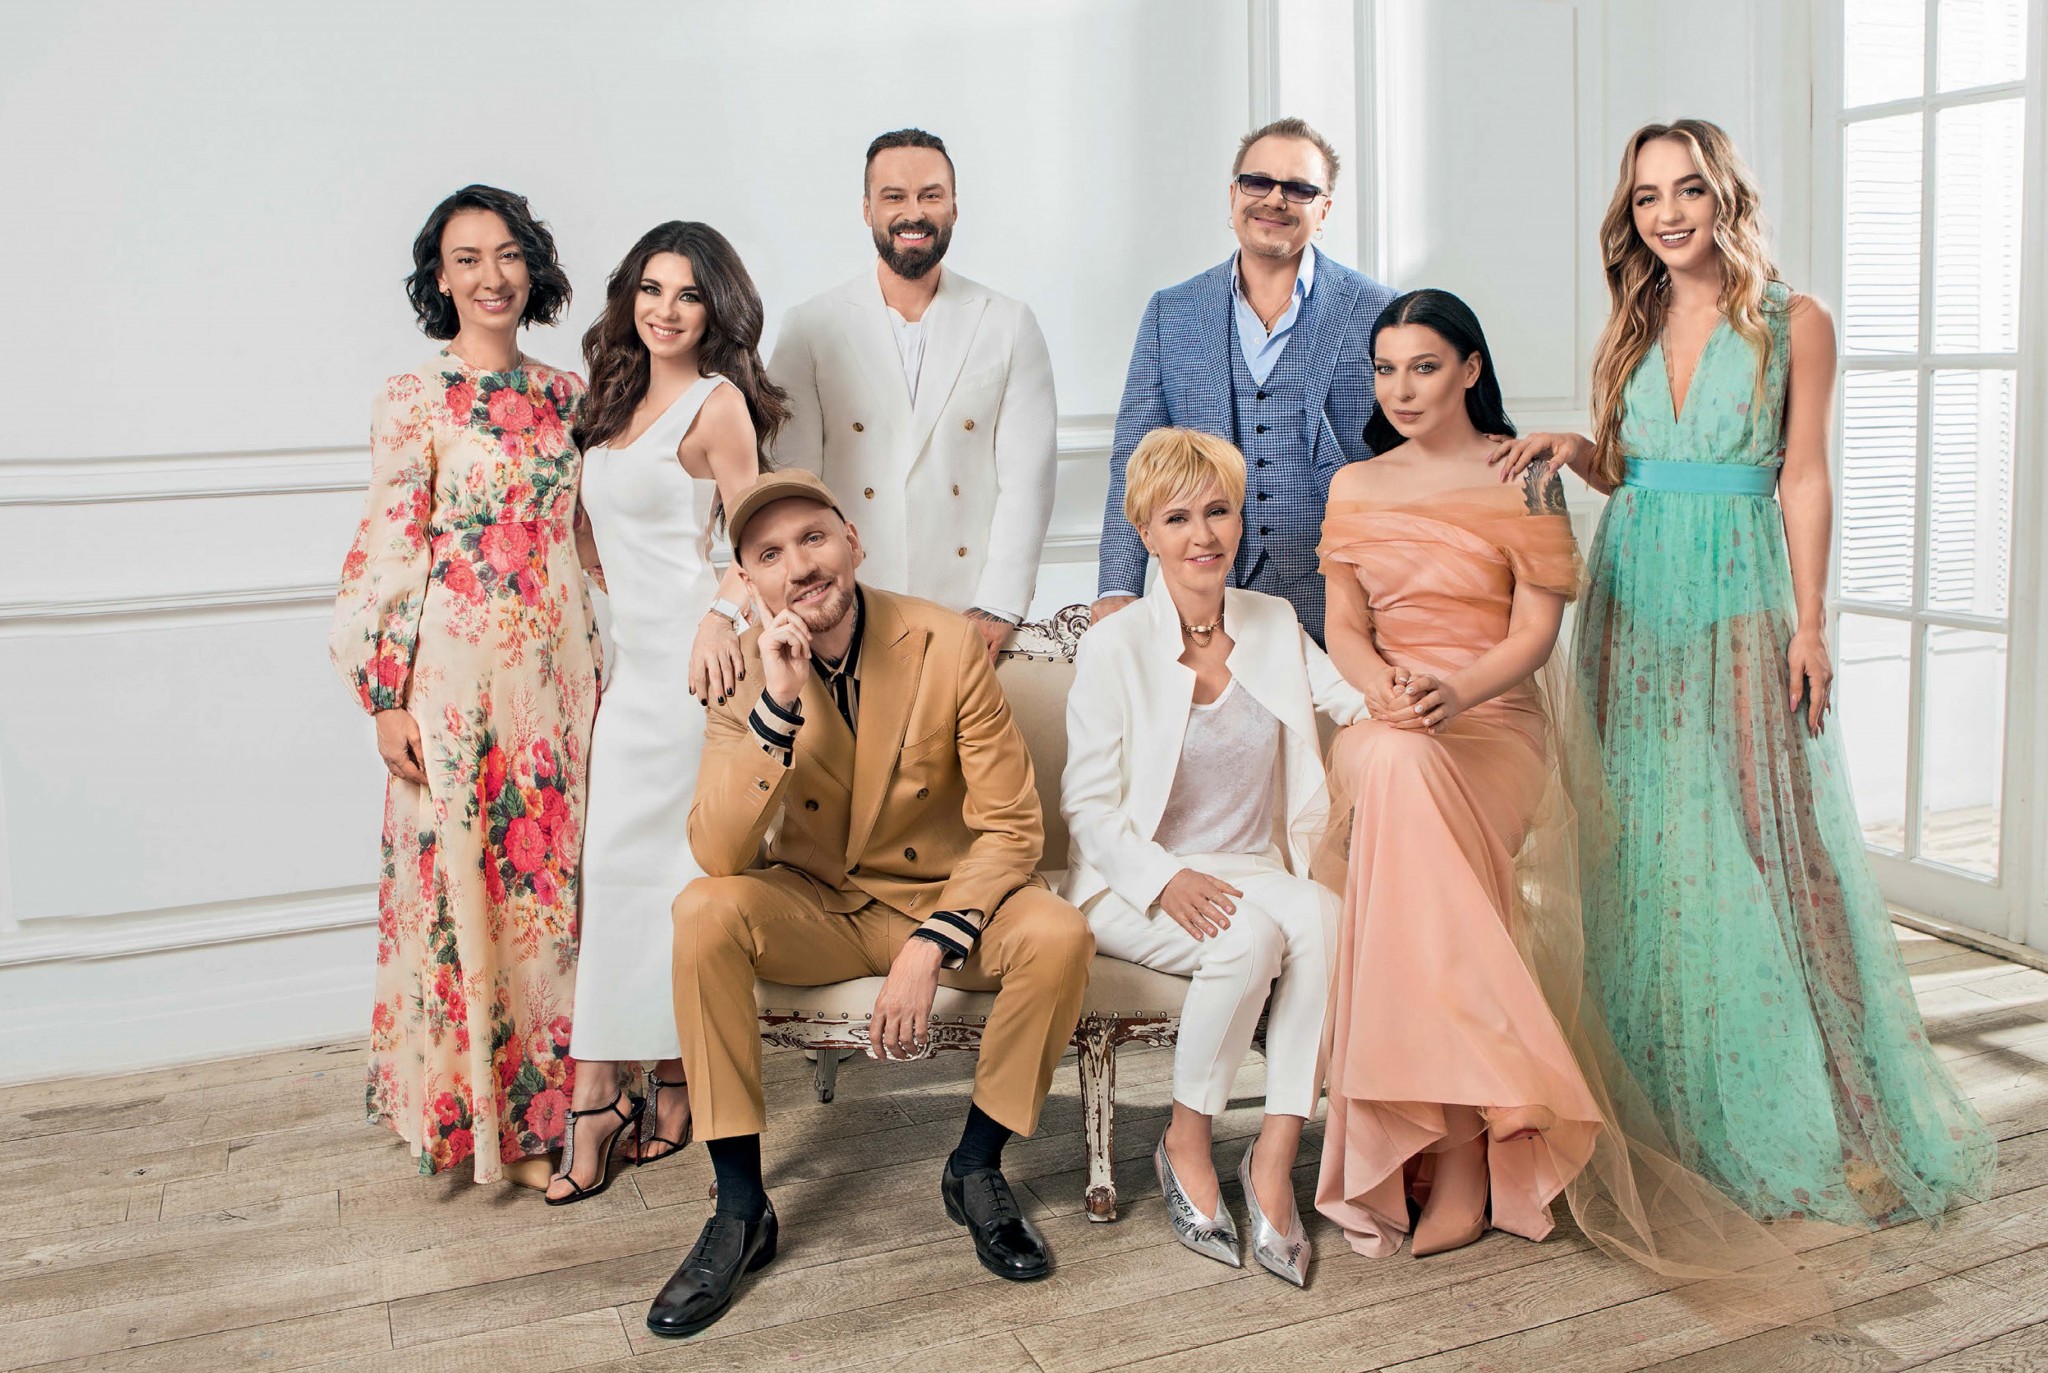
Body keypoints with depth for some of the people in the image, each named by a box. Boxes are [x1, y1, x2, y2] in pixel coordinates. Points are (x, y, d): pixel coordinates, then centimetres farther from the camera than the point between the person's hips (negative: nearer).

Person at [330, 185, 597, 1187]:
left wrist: (595, 668, 12)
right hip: (458, 670, -4)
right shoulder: (414, 398, -5)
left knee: (547, 879, 10)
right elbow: (387, 551, -7)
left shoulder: (565, 393, 10)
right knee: (459, 879, 2)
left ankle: (537, 1093, 24)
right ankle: (474, 1110, 16)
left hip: (556, 668, 5)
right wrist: (386, 699, -10)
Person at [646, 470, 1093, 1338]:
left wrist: (930, 948, -27)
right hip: (815, 907, 1)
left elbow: (1011, 826, -14)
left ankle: (975, 1169, -2)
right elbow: (718, 856, -21)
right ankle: (741, 1210, -14)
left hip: (943, 896, 0)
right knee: (705, 912, -28)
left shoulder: (948, 646, -15)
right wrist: (777, 706, -32)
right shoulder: (744, 670, -11)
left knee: (1059, 935, -28)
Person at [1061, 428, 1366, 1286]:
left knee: (1326, 920, -30)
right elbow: (1088, 804, -7)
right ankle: (1186, 1145, -10)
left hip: (1254, 869, 4)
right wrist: (1167, 880, -22)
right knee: (1250, 937, -33)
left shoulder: (1275, 624, 8)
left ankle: (1274, 1159, -22)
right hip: (1134, 881, -3)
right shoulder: (1114, 646, -6)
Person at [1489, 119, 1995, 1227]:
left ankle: (1786, 1115, 9)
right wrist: (1570, 448, -3)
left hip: (1742, 604, -4)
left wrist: (1807, 623, -8)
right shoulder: (1634, 329, 12)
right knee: (1643, 842, 5)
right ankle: (1661, 1103, 16)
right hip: (1634, 598, 4)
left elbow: (1803, 481, -3)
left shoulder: (1793, 325, 0)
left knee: (1754, 841, -4)